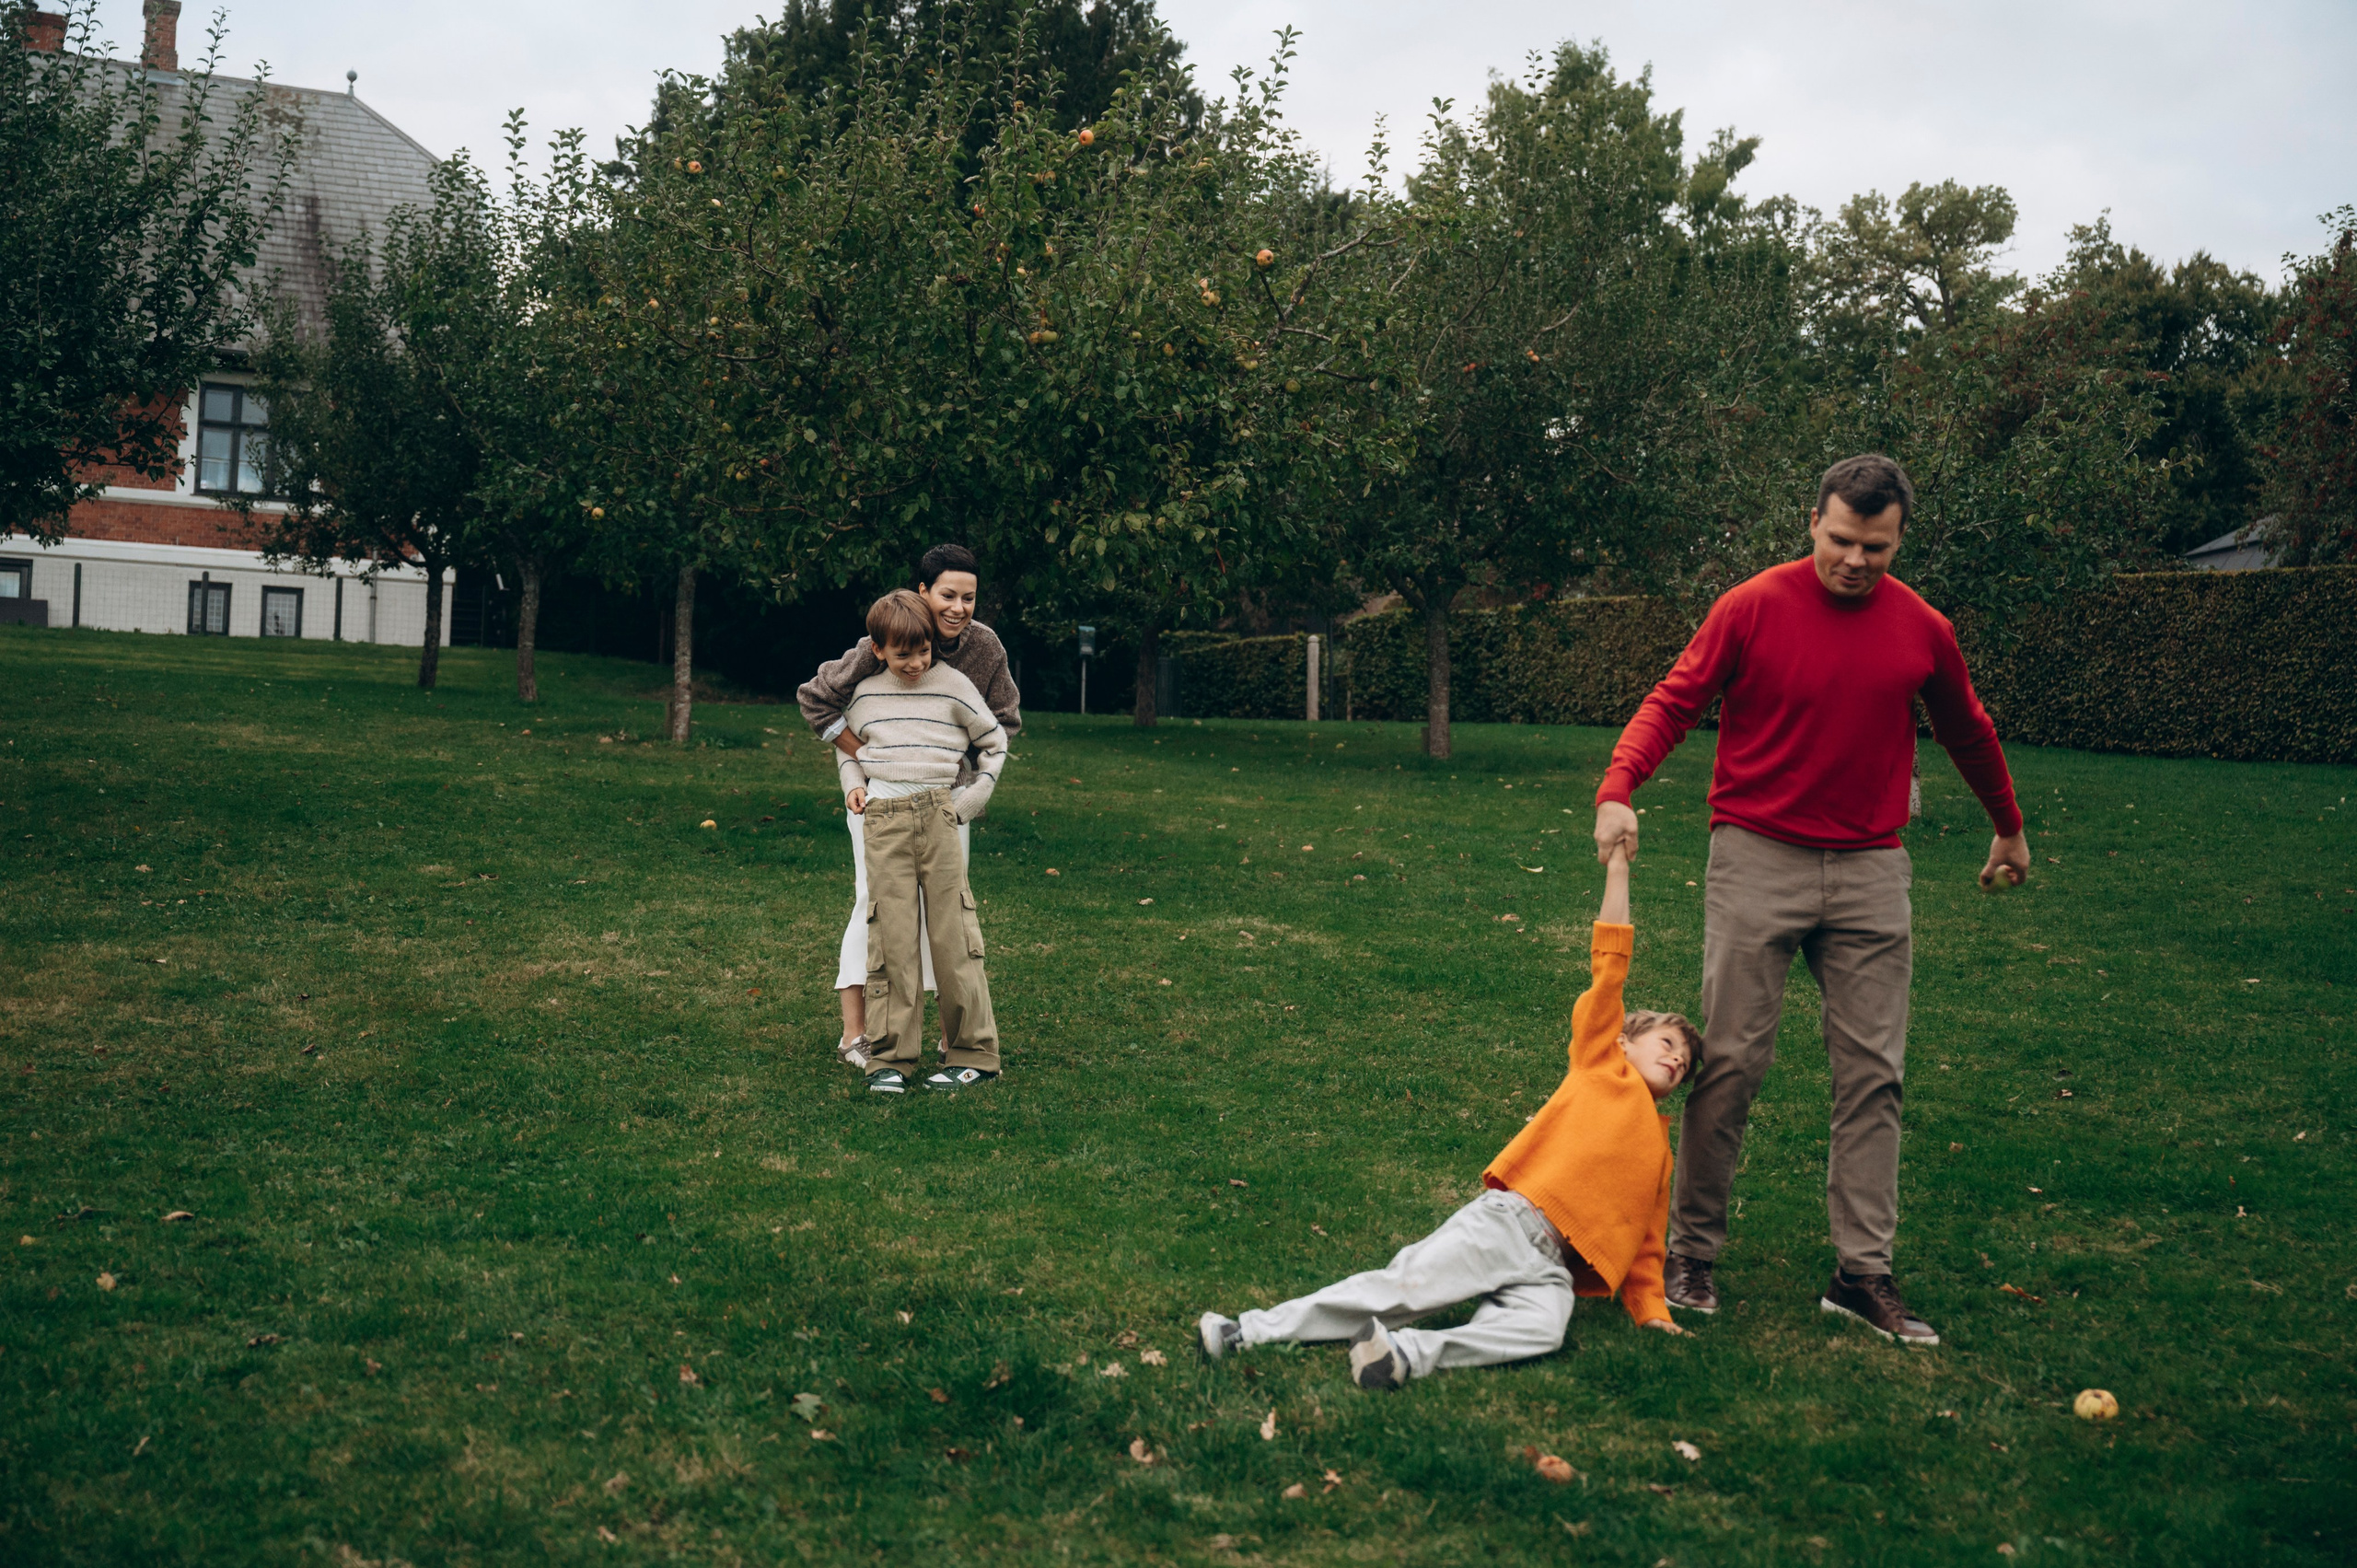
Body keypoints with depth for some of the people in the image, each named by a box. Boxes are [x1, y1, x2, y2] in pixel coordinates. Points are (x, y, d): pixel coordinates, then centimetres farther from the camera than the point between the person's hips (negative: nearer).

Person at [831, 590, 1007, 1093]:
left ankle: (972, 1052, 5)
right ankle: (889, 1056, 5)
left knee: (952, 932, -3)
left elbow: (993, 741, 14)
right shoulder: (865, 694, 12)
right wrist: (852, 783, 9)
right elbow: (847, 745, 28)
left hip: (938, 815, -2)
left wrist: (969, 800, 5)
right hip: (883, 819, 2)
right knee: (890, 934, -1)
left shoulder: (953, 686, 5)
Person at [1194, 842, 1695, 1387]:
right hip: (1507, 1221, -4)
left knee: (1542, 1328, -29)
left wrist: (1651, 1309, 16)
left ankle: (1408, 1354, -42)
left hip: (1550, 1268, 4)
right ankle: (1250, 1331, -20)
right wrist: (1617, 872, 2)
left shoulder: (1660, 1152, 28)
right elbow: (1608, 971, 8)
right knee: (1406, 1285, -21)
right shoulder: (1602, 1068, 16)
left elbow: (1644, 1243, 31)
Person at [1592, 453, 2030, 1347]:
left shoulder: (1923, 631, 4)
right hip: (1757, 860, -3)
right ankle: (1692, 1250, 11)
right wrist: (1618, 790, -24)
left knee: (1872, 1073, 3)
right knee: (1730, 1061, -2)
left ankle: (1864, 1273, 10)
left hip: (1871, 870, 3)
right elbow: (1673, 703, -7)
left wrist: (2009, 829, 31)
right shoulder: (1752, 608, -6)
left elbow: (1967, 731, 20)